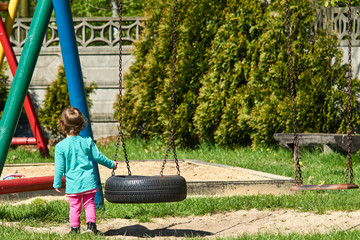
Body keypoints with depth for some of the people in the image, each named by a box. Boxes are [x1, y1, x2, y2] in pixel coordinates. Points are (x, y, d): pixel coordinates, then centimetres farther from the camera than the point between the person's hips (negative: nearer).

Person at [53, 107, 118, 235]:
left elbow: (59, 167, -4)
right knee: (89, 203, 10)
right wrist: (111, 164, 20)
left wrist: (57, 183, 7)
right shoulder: (87, 141, -3)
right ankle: (91, 224, 0)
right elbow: (98, 157, 4)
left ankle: (74, 228, 8)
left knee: (74, 206, 7)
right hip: (88, 181, 1)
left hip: (72, 184, -1)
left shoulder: (61, 146, -9)